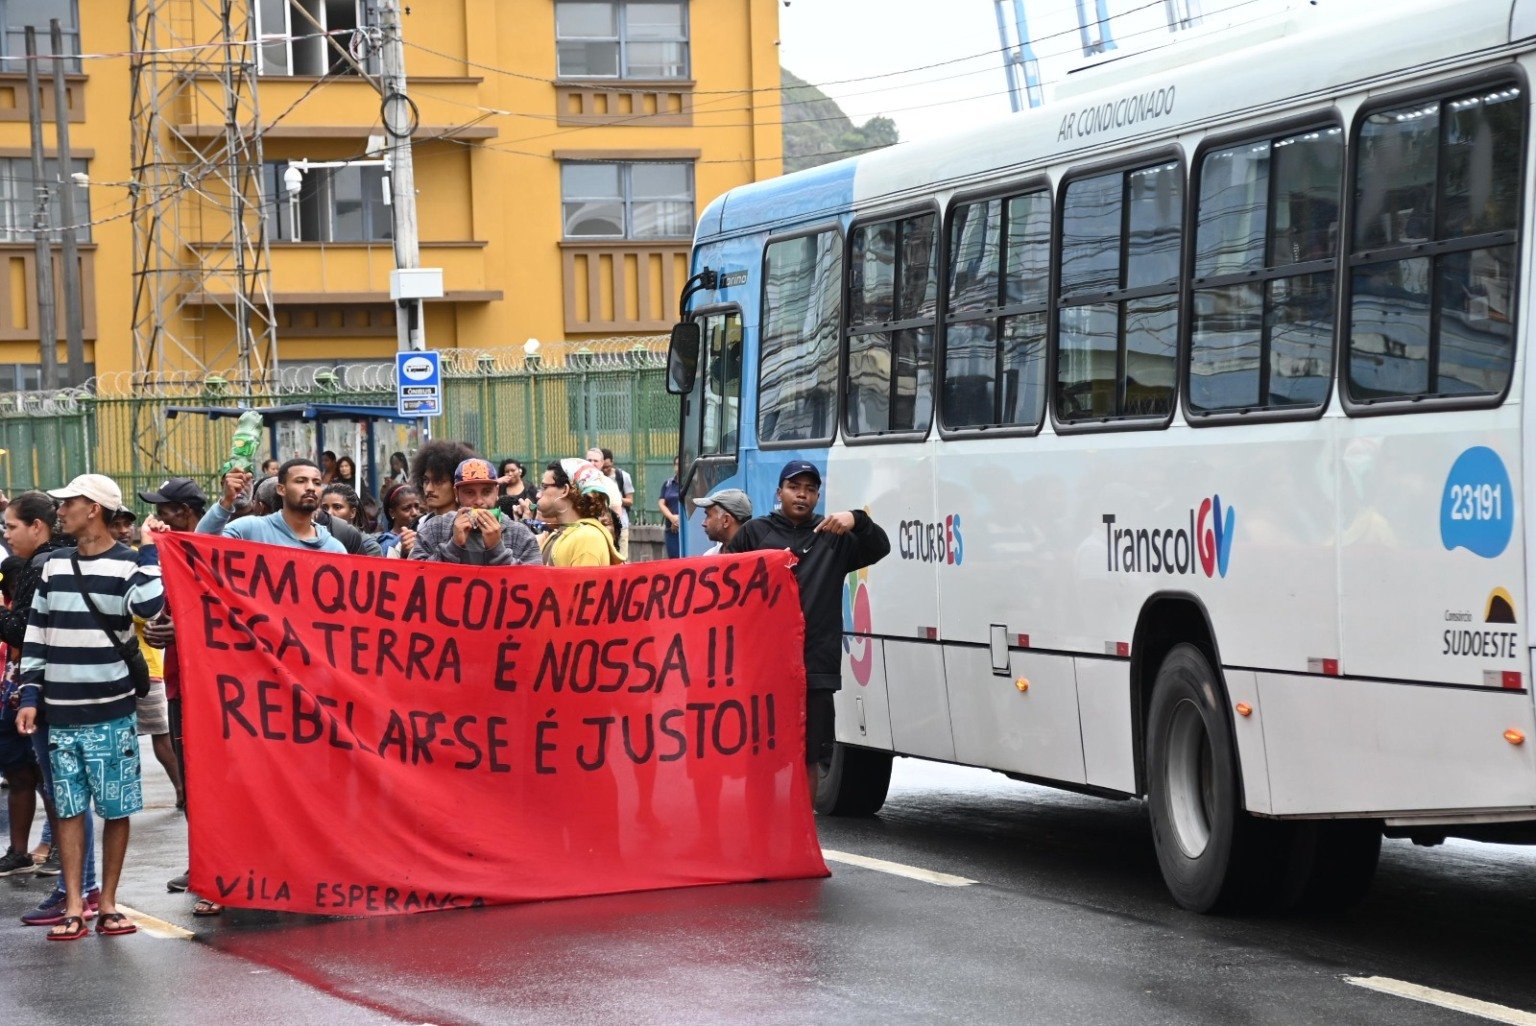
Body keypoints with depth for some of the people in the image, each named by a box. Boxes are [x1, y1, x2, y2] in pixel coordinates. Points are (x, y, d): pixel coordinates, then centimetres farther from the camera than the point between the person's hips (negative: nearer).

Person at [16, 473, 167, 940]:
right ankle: (74, 907, 4)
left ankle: (107, 904, 10)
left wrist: (147, 550, -16)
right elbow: (36, 635, 12)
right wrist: (30, 695, 6)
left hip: (111, 711, -4)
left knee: (116, 809, 1)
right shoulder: (55, 566, 11)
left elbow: (149, 605, -24)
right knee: (69, 808, 3)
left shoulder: (126, 563, -3)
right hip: (60, 712, 4)